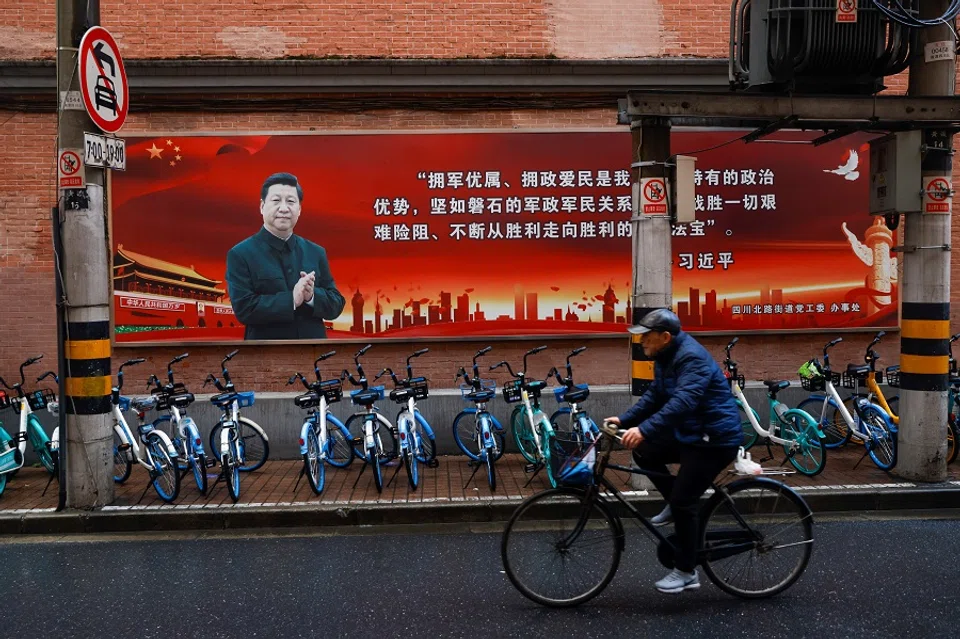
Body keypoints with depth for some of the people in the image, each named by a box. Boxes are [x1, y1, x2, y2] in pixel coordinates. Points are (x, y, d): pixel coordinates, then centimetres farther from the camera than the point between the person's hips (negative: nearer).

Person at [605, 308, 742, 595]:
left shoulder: (692, 357, -24)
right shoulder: (666, 357, 7)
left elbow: (683, 402, -37)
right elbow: (654, 396, 11)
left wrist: (644, 429, -46)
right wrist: (624, 420, 1)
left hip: (715, 439, -10)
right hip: (689, 433, 10)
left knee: (683, 502, -7)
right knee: (643, 452, 5)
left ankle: (686, 572, 8)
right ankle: (676, 504, 19)